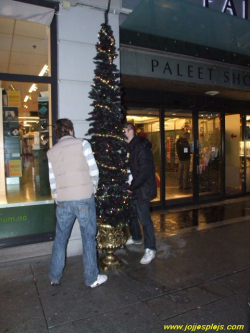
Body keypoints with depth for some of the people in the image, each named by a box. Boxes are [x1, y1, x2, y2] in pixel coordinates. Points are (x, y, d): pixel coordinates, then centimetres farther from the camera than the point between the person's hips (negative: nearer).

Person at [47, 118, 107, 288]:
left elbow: (53, 181, 9)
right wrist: (93, 188, 11)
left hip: (63, 201, 4)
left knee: (60, 238, 17)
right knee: (88, 238, 7)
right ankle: (92, 278, 19)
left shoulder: (52, 152, 10)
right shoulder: (82, 144, -3)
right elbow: (94, 171, -5)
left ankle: (55, 277, 29)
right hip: (84, 198, -4)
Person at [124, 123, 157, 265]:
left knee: (145, 219, -3)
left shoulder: (141, 148, -19)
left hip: (142, 190, -9)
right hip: (132, 189, 9)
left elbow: (144, 172, -24)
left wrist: (131, 187, -17)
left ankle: (150, 249, 10)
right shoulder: (130, 147, 10)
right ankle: (136, 238, 43)